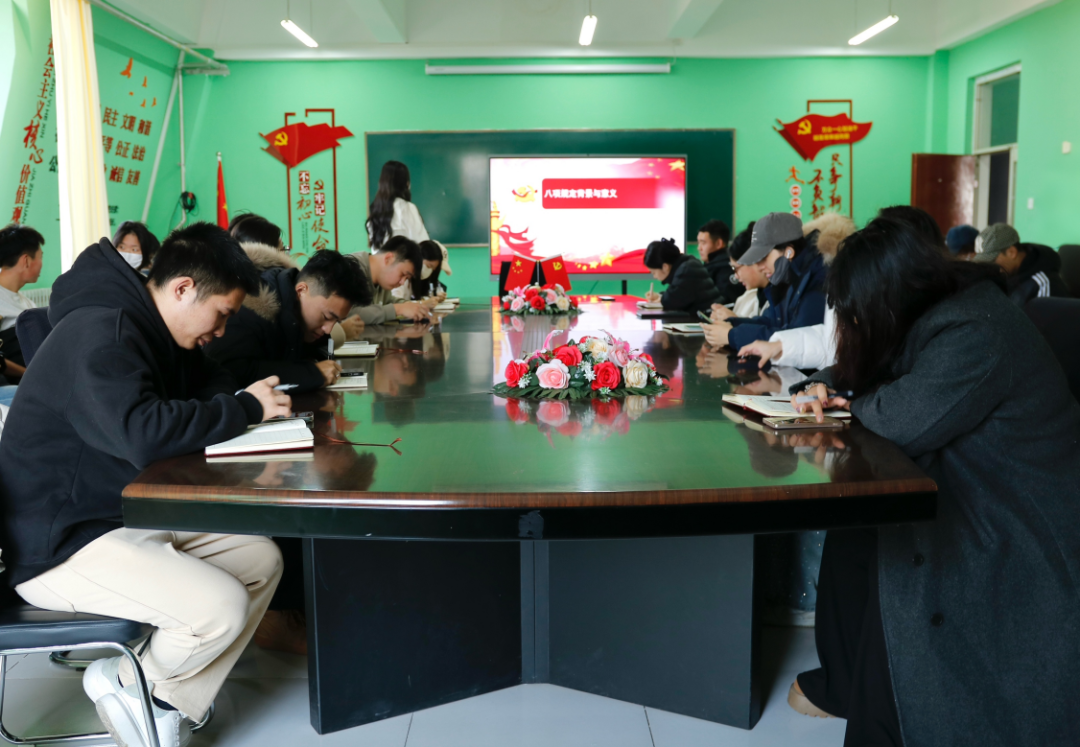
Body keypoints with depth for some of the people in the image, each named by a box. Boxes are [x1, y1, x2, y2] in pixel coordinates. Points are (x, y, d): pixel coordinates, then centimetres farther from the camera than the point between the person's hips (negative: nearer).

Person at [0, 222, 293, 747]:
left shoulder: (148, 329, 10)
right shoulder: (99, 335, -22)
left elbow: (206, 381, 19)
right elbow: (145, 433, -36)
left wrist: (257, 396, -5)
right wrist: (246, 408, -23)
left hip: (134, 516, 11)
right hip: (60, 544, -10)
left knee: (262, 558, -1)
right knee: (222, 606, -26)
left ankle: (171, 704, 3)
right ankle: (126, 684, 5)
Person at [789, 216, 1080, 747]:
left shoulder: (974, 334, -25)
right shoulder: (942, 314, 5)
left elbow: (904, 420, -29)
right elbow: (865, 367, 19)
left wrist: (855, 404, -8)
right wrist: (826, 389, 0)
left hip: (1023, 527, -10)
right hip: (972, 488, 10)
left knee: (891, 562, -22)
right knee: (851, 532, 0)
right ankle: (842, 682, 15)